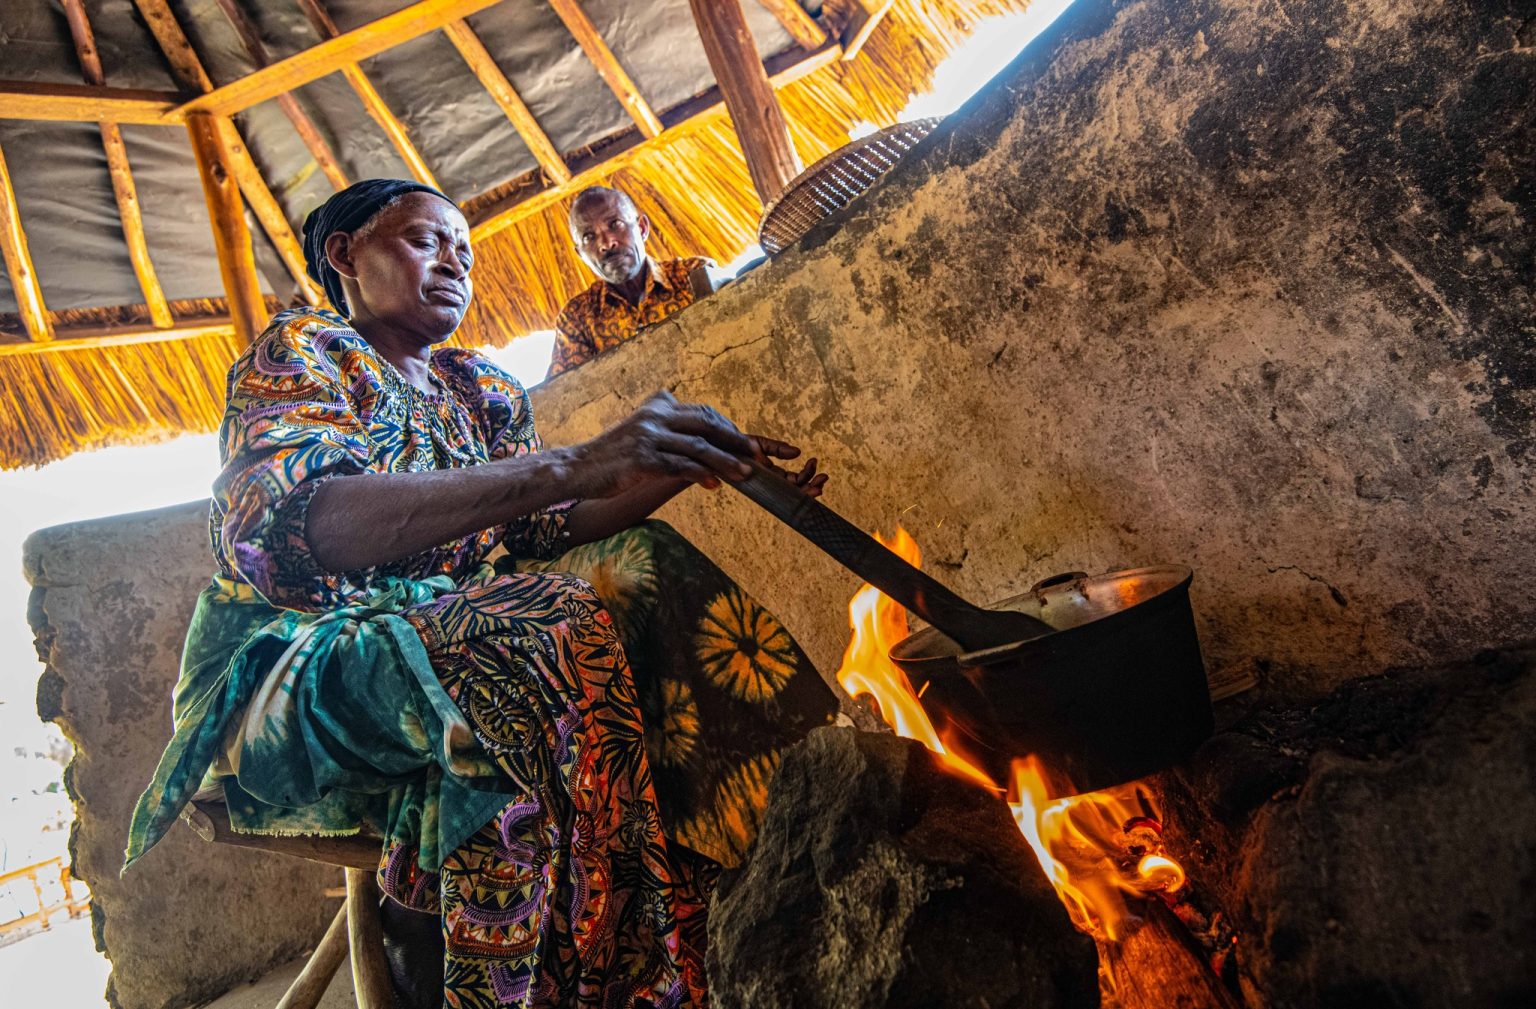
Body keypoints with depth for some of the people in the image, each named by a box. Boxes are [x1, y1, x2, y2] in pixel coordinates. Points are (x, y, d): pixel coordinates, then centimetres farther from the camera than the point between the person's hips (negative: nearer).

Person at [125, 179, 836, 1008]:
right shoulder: (299, 349, -4)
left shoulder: (484, 390, 16)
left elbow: (543, 532, 10)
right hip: (299, 665, -6)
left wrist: (679, 470, -4)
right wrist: (571, 465, -36)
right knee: (547, 631, -32)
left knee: (643, 567, -15)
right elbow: (294, 524, -25)